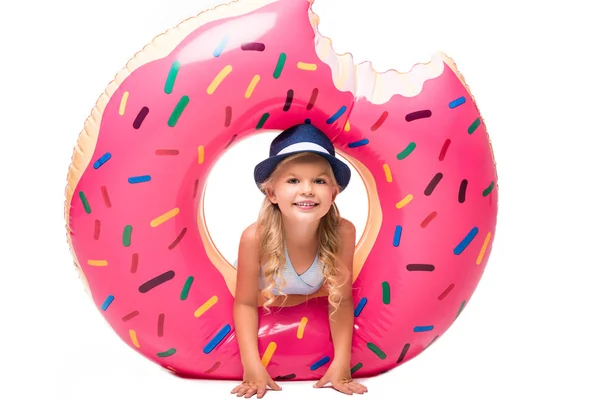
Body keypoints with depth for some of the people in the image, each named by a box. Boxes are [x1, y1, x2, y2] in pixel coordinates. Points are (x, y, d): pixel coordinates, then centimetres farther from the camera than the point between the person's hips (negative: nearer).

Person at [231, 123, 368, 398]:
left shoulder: (343, 232, -35)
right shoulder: (256, 237, -40)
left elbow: (342, 301, -23)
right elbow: (246, 304, -26)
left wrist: (341, 362, -31)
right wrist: (252, 365, -36)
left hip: (311, 308, 2)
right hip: (266, 312, -2)